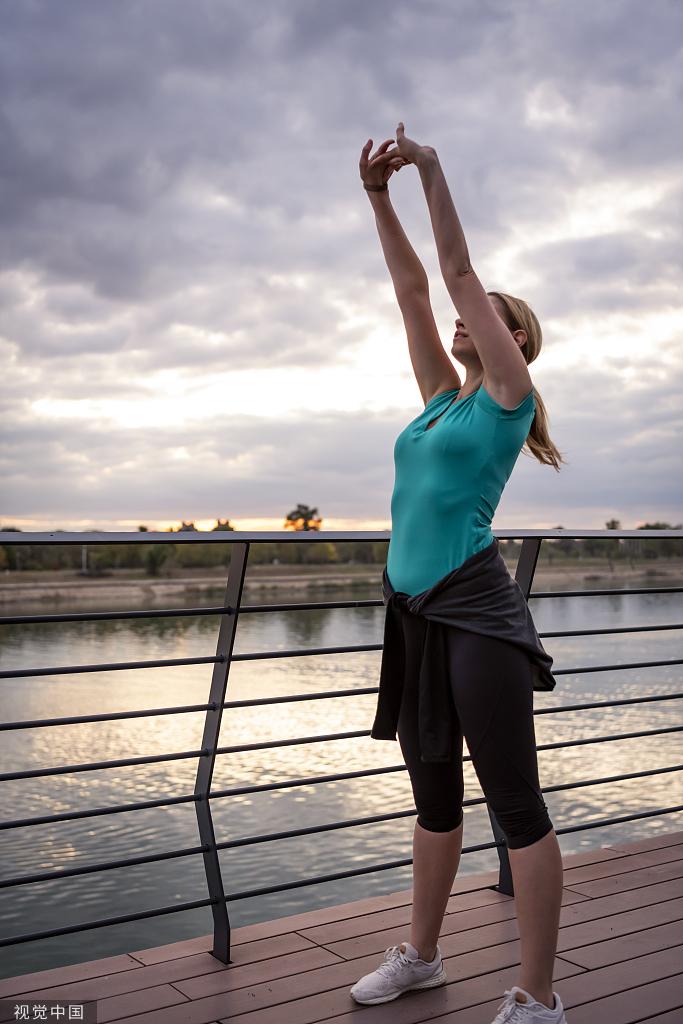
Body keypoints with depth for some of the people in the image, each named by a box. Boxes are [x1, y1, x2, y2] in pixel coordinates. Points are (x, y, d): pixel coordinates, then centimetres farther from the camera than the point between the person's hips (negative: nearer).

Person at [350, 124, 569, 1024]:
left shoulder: (509, 395, -2)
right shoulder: (444, 395, 16)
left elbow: (459, 272, -5)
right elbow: (413, 291, 15)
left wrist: (432, 171, -1)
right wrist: (378, 196, 11)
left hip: (476, 612, -8)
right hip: (416, 611, 8)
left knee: (516, 804, -1)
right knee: (434, 797, 18)